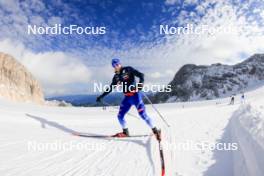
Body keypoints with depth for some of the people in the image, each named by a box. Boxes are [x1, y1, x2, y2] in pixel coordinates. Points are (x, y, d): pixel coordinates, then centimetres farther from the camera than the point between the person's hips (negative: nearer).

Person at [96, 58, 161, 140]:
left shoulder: (128, 69, -2)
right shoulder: (116, 77, 13)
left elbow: (141, 75, -8)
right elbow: (110, 88, 21)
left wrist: (141, 83, -28)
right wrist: (101, 96, 22)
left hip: (135, 95, -6)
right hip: (127, 98, 6)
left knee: (143, 114, -13)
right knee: (120, 116, 3)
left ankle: (155, 131, 0)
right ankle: (125, 132, 23)